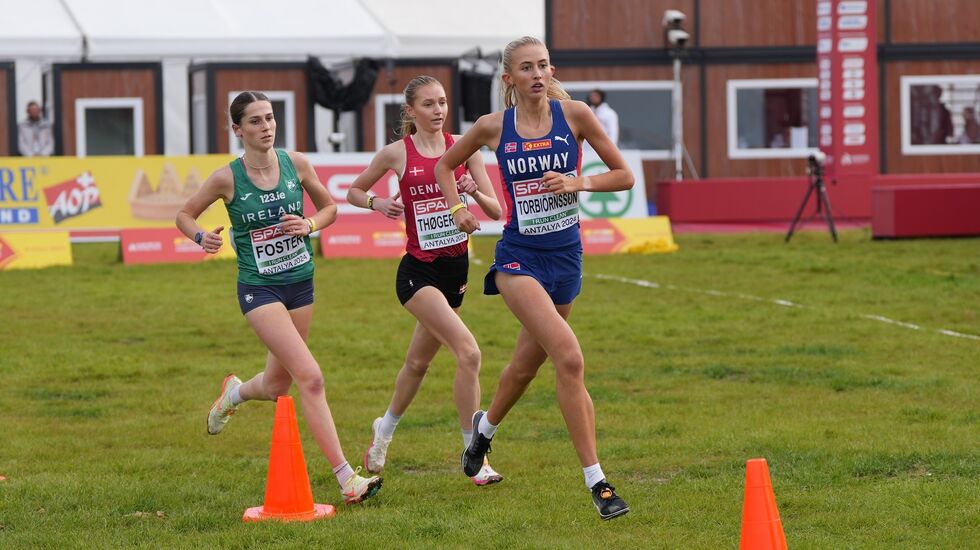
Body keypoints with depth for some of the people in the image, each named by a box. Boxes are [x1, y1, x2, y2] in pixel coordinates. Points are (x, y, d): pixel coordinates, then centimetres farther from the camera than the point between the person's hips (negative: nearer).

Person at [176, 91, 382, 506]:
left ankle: (234, 393, 53)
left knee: (276, 387, 16)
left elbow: (329, 207, 12)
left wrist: (310, 225, -9)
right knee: (310, 378, -18)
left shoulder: (296, 164, -3)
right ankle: (347, 479, -17)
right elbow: (184, 215, 4)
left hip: (300, 284, 5)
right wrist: (202, 237, -17)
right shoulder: (227, 178, -10)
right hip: (259, 289, -5)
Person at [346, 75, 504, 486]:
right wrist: (377, 203, -9)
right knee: (468, 351, -22)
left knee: (419, 362, 20)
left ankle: (384, 429, 46)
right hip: (418, 270, -4)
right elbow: (354, 192, 11)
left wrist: (475, 192, -19)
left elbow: (496, 211, 1)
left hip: (456, 267, 4)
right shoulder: (396, 153, -4)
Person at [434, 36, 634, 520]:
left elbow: (624, 175, 2)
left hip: (565, 254, 3)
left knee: (527, 362, 19)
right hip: (519, 256, -3)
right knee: (569, 357, -22)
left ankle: (486, 425, 53)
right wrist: (457, 209, 0)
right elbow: (445, 165, 16)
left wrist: (579, 182, -14)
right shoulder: (493, 127, -3)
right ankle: (596, 480, -19)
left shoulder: (574, 115, -4)